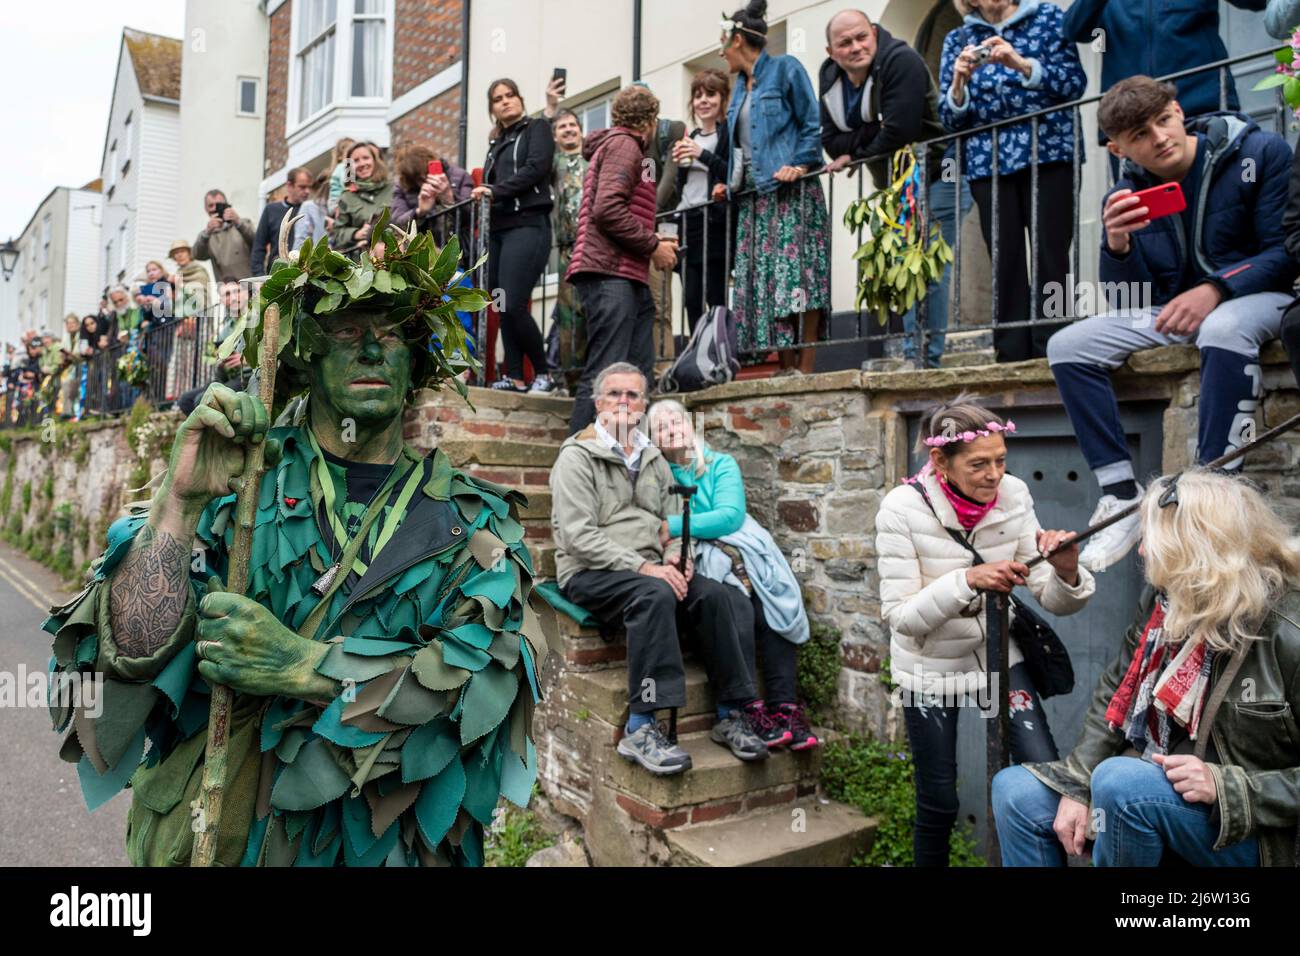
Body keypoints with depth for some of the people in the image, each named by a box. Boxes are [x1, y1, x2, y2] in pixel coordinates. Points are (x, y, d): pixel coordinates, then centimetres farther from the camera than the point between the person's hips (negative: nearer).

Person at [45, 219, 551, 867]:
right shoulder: (241, 479, 1)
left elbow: (488, 678, -12)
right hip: (216, 827, 1)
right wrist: (179, 503, -20)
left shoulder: (471, 518, 1)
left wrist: (307, 667, -20)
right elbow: (134, 654, -7)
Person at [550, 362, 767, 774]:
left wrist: (676, 557, -5)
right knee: (654, 594, -35)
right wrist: (641, 567, -22)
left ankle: (731, 716, -12)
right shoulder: (578, 456, -3)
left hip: (649, 570, 6)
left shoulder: (654, 459, 18)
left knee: (713, 593, -20)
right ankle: (640, 728, -34)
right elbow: (578, 535, -14)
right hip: (590, 573, -6)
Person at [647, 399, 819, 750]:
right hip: (695, 562, -2)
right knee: (738, 607, -30)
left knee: (773, 609, -24)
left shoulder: (720, 464, 14)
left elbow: (731, 514, -4)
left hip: (738, 548, 2)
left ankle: (785, 706, -21)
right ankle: (750, 709, -27)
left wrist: (675, 527, -13)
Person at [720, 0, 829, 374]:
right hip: (753, 198, 8)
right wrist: (730, 183, 15)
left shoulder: (785, 69, 1)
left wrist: (801, 166, -17)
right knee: (763, 284, 0)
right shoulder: (740, 87, 22)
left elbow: (812, 126, -4)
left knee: (796, 277, -13)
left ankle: (806, 368, -12)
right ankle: (787, 368, 3)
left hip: (790, 193, -7)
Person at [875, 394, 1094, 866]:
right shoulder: (903, 509, -21)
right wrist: (967, 580, -35)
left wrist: (1066, 573, -30)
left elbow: (1052, 601, -8)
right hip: (930, 668, -2)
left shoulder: (1013, 495, -13)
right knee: (939, 803, 8)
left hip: (1000, 654, 3)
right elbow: (900, 616, -22)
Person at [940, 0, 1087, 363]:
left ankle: (1053, 353, -6)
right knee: (1005, 264, -2)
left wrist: (1020, 63, -13)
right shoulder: (958, 39, 14)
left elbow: (1073, 83, 0)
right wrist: (959, 81, -10)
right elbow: (950, 119, 9)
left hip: (1048, 155, -1)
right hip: (988, 164, 2)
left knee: (1051, 258, -7)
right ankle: (1012, 358, 0)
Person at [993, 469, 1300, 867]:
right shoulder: (1162, 601, 0)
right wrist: (1077, 787, -4)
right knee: (1014, 790, -2)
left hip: (1244, 831, -7)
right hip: (1153, 783, 7)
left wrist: (1227, 786, -26)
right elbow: (1114, 694, 4)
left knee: (1120, 780, -34)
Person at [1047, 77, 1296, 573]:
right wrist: (1117, 246, -20)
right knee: (1067, 347, -14)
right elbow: (1128, 303, 0)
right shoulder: (1127, 195, 0)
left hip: (1256, 294, -4)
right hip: (1169, 310, 5)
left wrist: (1214, 290, -27)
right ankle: (1121, 493, -16)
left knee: (1223, 330, -40)